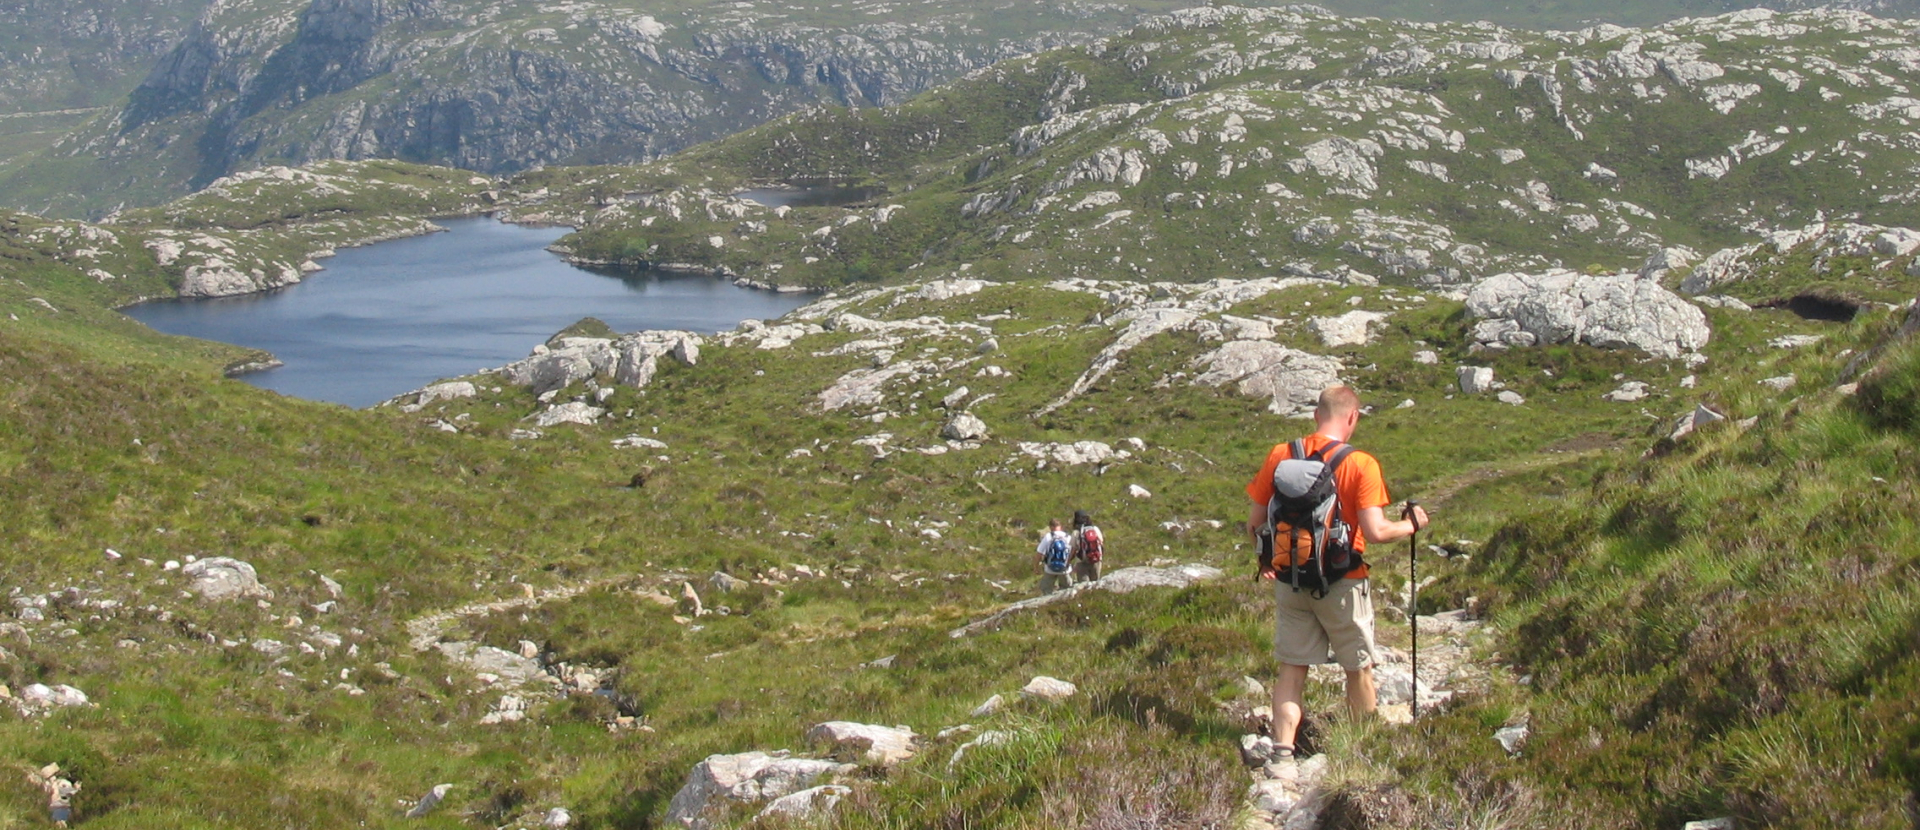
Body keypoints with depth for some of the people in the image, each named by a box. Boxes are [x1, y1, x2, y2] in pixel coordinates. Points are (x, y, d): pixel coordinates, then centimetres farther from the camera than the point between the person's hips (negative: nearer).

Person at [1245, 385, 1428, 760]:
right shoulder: (1360, 465, -13)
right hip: (1341, 583, -3)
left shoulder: (1280, 456, -2)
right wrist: (1412, 524, 0)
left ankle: (1282, 750, 1)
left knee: (1291, 669, 11)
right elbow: (1375, 532, -19)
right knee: (1359, 669, 15)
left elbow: (1255, 524, 1)